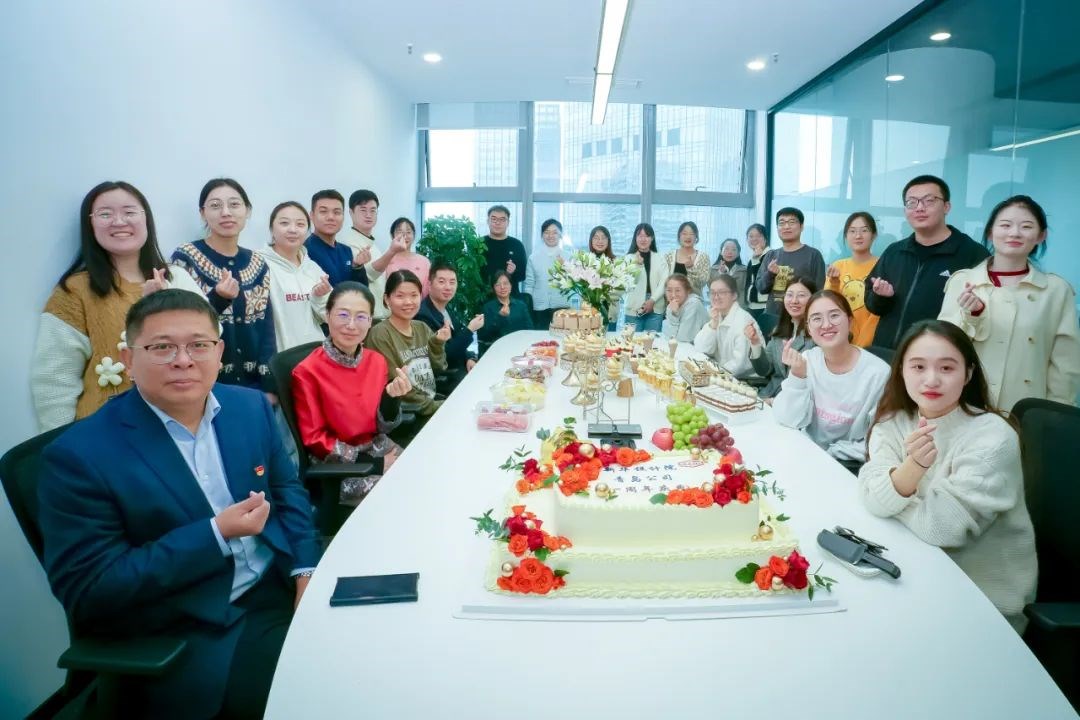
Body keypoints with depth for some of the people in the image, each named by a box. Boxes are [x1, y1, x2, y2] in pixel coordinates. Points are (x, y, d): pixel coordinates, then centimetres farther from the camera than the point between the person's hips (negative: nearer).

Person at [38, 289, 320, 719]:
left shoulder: (252, 407, 0)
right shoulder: (80, 455, -15)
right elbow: (87, 594, -15)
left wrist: (307, 570, -6)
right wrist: (216, 535, -23)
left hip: (280, 587, 6)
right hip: (184, 637, -5)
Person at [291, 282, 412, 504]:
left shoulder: (377, 361, -1)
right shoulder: (307, 372, -14)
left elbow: (382, 428, 3)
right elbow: (314, 440, -11)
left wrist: (392, 397, -18)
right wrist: (375, 464, -15)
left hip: (379, 449, 5)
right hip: (337, 466, -5)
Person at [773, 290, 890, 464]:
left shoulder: (877, 373, -16)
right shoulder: (807, 360, -4)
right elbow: (789, 421, -10)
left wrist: (829, 452, -14)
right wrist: (797, 374, -20)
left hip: (850, 466, -3)